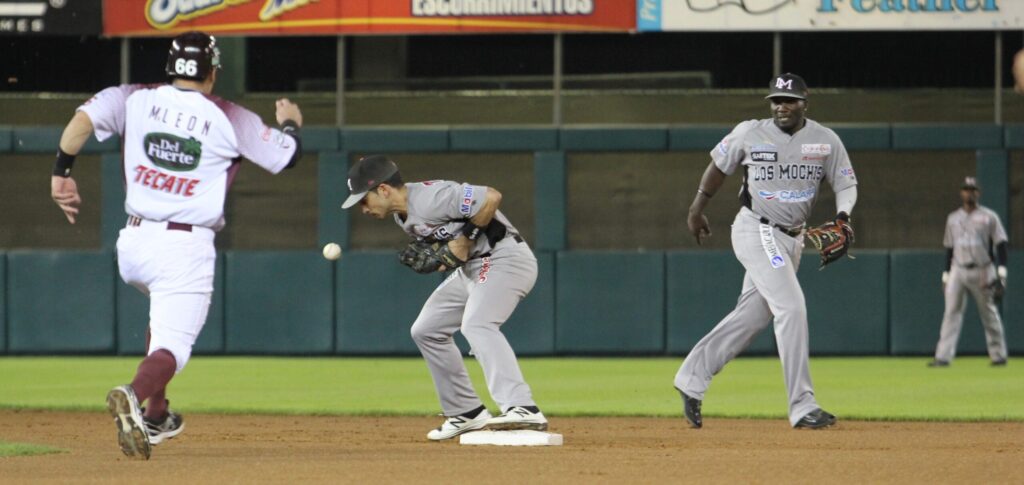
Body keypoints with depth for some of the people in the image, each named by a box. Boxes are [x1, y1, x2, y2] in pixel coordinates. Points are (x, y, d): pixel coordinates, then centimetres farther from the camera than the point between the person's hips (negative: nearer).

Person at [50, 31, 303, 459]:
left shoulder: (136, 100, 4)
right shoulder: (230, 119, -1)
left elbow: (83, 119, -10)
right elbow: (287, 156, 6)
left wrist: (62, 172, -1)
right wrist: (290, 123, 27)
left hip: (133, 245, 5)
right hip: (186, 248, -5)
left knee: (167, 314, 33)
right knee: (172, 347, -9)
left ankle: (155, 415, 29)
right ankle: (134, 396, -42)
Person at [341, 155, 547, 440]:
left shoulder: (429, 199, -23)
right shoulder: (403, 215, 8)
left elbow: (491, 197, -27)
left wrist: (465, 239, -20)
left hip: (505, 258, -11)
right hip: (472, 267, 11)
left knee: (477, 325, -32)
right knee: (426, 331, 14)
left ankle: (522, 409, -46)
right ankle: (467, 413, 18)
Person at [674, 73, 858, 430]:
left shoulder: (825, 141, 0)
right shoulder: (750, 133, -5)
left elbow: (846, 184, 5)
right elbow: (720, 165, 10)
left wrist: (842, 219, -15)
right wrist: (697, 209, 16)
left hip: (791, 238, 5)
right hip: (755, 230, -5)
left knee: (752, 316, 9)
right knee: (791, 307, -18)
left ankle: (691, 379, 23)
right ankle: (802, 406, -19)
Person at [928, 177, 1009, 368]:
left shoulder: (989, 217, 1)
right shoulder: (953, 218, 13)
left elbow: (1000, 245, -2)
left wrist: (1001, 273, -11)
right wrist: (946, 276, 13)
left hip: (982, 272, -3)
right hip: (958, 271, 3)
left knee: (989, 314, 3)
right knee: (951, 312, -8)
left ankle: (998, 355, 14)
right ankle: (943, 357, -15)